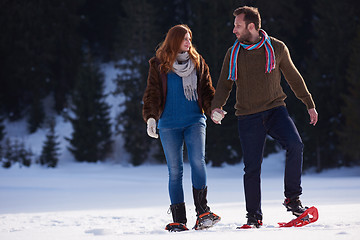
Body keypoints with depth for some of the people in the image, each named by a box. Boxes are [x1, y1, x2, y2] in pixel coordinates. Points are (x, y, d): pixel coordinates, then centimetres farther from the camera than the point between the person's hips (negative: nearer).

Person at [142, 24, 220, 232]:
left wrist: (213, 109, -4)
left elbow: (207, 90, 13)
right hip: (169, 124, -1)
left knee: (198, 161, -19)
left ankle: (202, 211, -17)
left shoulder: (198, 63, 12)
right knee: (175, 170, -1)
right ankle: (178, 220, 1)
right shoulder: (159, 65, 6)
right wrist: (150, 117, -11)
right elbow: (152, 94, 3)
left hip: (195, 121, 1)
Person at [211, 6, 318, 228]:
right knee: (252, 168, 0)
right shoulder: (233, 54, 4)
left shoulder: (277, 48, 2)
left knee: (295, 145, -25)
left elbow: (294, 78, 13)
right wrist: (217, 107, -11)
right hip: (248, 116, 1)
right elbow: (224, 84, 8)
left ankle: (293, 198, -11)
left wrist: (310, 104, 16)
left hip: (275, 110, -1)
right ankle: (254, 216, 14)